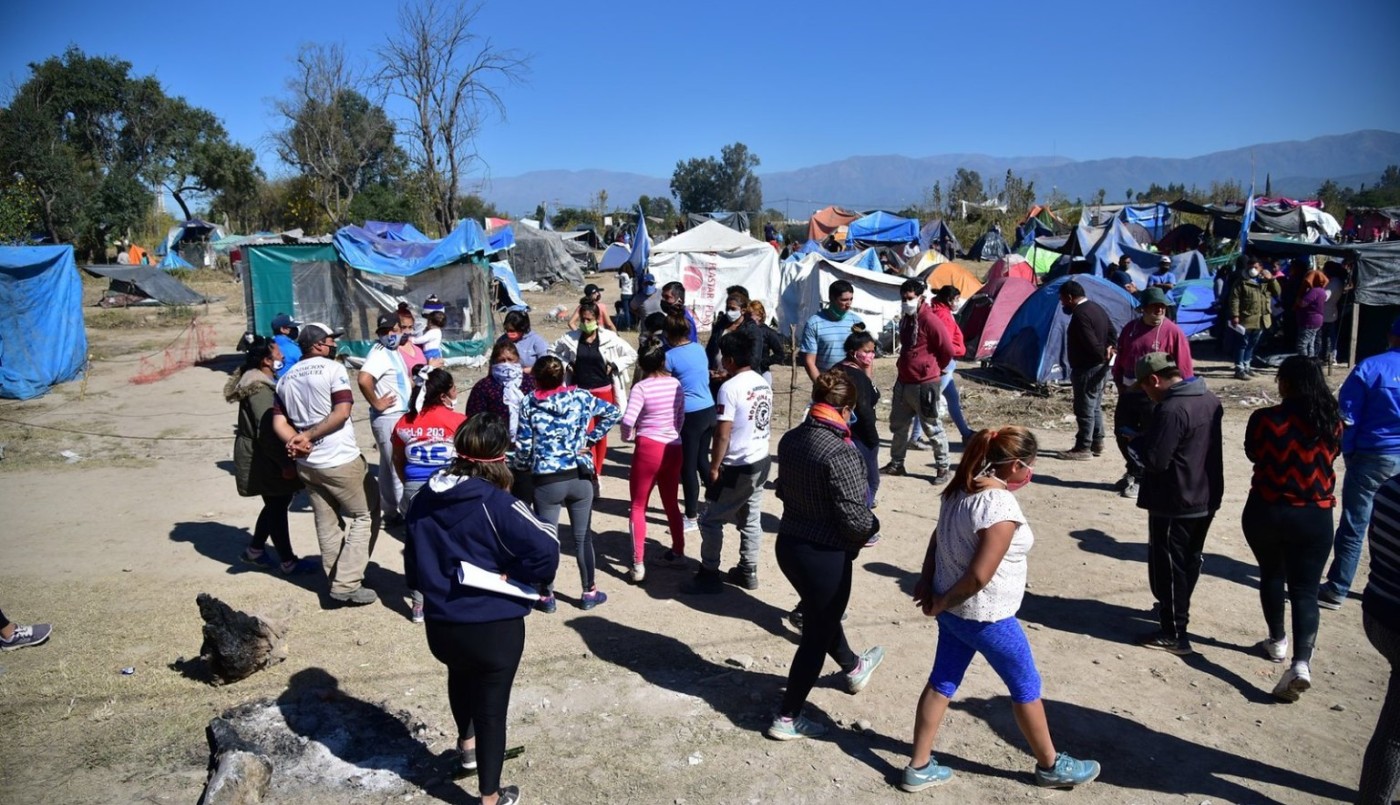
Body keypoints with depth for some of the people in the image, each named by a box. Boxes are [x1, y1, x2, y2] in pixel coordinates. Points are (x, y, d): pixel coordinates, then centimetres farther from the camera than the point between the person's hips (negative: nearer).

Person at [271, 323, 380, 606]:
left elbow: (278, 422, 5)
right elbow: (342, 412, -19)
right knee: (365, 515, 6)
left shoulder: (286, 379, 12)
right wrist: (307, 436, -14)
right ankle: (347, 584, 1)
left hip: (306, 464, 7)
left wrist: (297, 441, -9)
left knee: (327, 524, 16)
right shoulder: (333, 369, -8)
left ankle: (338, 582, 25)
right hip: (341, 461, -7)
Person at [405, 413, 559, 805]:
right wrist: (511, 576, -11)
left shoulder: (424, 498, -2)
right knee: (492, 707, 11)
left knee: (461, 674, 36)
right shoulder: (495, 503, -21)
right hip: (493, 626, -6)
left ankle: (467, 744, 57)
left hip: (440, 624, 6)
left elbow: (413, 560, 9)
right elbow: (546, 550, -27)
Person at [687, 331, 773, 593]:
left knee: (711, 520, 4)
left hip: (738, 467, -8)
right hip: (762, 462, 8)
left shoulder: (730, 388, -19)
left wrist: (714, 466, -11)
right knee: (751, 520, 16)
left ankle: (709, 574, 9)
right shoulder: (764, 383, 6)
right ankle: (748, 572, 24)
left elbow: (723, 435, -20)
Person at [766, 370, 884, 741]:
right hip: (825, 555, -8)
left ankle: (854, 667, 57)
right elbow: (854, 518, -24)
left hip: (788, 544, 8)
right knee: (817, 634, 12)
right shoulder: (840, 452, -26)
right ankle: (787, 719, 24)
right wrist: (873, 525, -3)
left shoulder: (790, 439, -3)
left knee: (823, 614, 30)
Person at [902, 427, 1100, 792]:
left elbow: (937, 538, 7)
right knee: (1026, 687, 14)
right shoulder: (1001, 506, -27)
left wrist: (927, 583, 6)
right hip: (985, 617, -8)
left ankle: (918, 767, 26)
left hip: (953, 609, 8)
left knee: (942, 682, 17)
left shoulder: (961, 490, 0)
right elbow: (979, 575, -27)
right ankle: (1051, 766, 35)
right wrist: (942, 602, -14)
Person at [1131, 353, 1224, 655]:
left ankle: (1174, 634, 8)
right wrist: (1151, 437, 11)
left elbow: (1154, 460, -25)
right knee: (1189, 560, 23)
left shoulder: (1171, 409, -25)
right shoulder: (1211, 400, 5)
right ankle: (1176, 610, 41)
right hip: (1206, 499, 9)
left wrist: (1138, 439, -7)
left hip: (1174, 505, -9)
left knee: (1168, 566, 2)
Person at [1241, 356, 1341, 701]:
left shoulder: (1264, 419, -14)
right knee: (1305, 590, 4)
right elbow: (1332, 455, 12)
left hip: (1266, 511, -1)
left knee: (1271, 575, 21)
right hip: (1315, 517, 1)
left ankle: (1277, 640, 37)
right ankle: (1302, 662, -11)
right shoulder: (1331, 423, -7)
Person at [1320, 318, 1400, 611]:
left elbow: (1347, 417, -8)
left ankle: (1336, 590, 6)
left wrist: (1348, 453, 5)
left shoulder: (1369, 367, -10)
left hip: (1372, 458, -3)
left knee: (1353, 527, 2)